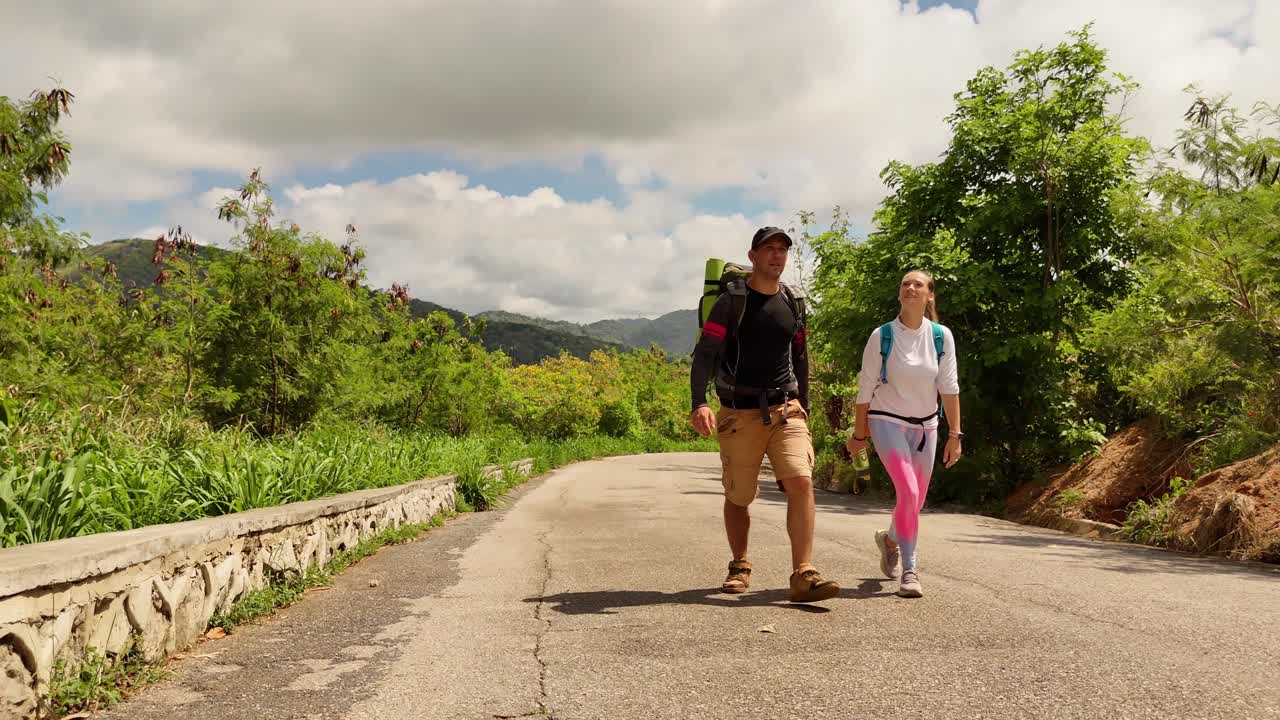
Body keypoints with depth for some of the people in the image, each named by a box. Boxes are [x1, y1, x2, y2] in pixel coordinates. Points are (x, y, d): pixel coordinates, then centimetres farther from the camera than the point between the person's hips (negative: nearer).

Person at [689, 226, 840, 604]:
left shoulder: (792, 303, 10)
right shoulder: (731, 301, -4)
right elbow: (704, 355, -10)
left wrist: (804, 409, 19)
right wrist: (699, 404, -24)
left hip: (784, 409, 3)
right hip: (740, 415, -2)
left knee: (801, 482, -16)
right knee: (738, 497, 8)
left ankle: (804, 576, -16)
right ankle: (739, 567, 29)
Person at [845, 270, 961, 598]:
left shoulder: (942, 336, -5)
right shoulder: (881, 336, -11)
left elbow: (949, 387, -2)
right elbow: (865, 388, -4)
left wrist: (954, 434, -5)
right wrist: (858, 433, 1)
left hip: (925, 425, 4)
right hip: (887, 421, -3)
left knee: (915, 501, 10)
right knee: (908, 492, -20)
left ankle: (890, 539, 43)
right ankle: (909, 571, -8)